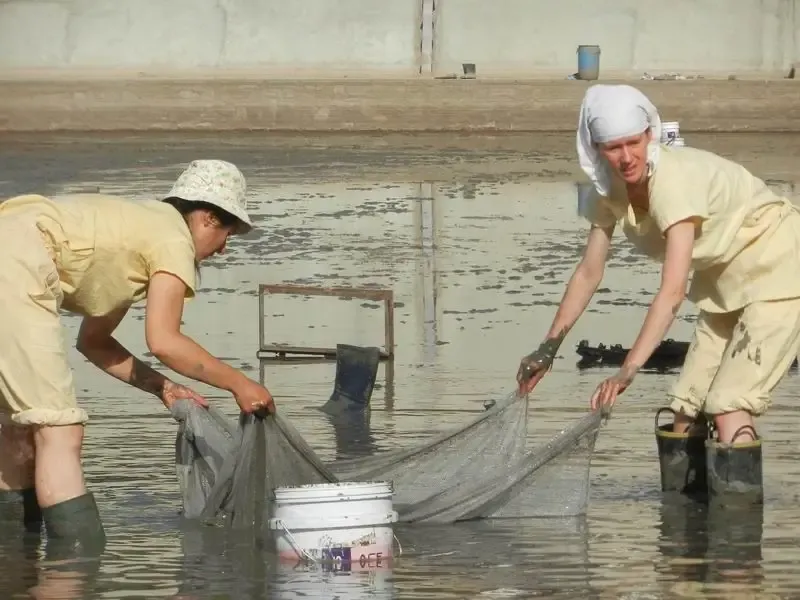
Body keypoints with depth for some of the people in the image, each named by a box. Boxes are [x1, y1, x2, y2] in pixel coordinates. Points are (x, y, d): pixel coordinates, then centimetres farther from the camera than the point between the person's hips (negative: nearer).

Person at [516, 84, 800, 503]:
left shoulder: (676, 179, -33)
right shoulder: (609, 191, -8)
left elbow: (673, 291, -40)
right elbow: (589, 273, 5)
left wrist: (628, 370, -46)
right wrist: (549, 347, 5)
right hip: (724, 280, 8)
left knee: (729, 405, -20)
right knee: (687, 409, 4)